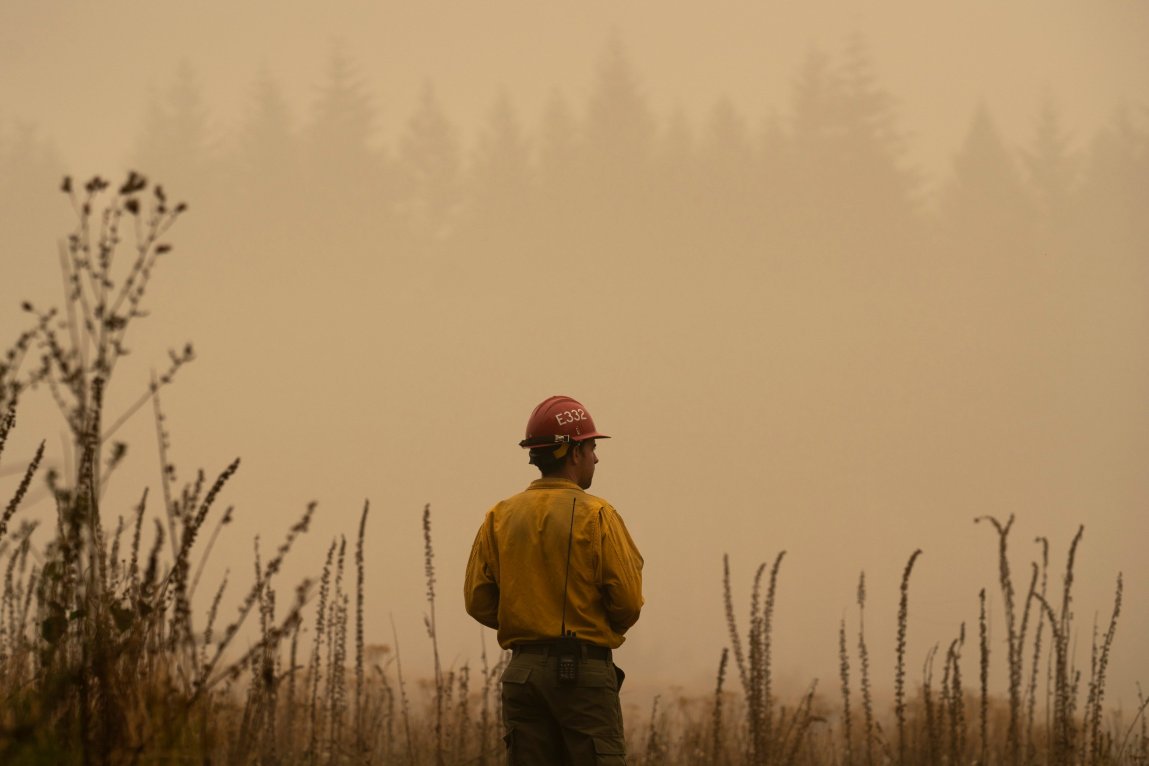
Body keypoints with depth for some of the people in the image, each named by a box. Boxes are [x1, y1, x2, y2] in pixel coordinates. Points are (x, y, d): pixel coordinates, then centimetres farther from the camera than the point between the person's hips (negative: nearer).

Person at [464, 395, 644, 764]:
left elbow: (478, 599, 4)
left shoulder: (500, 517, 7)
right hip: (584, 670, -5)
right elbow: (628, 600, -9)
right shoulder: (595, 516, -7)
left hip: (523, 671, 5)